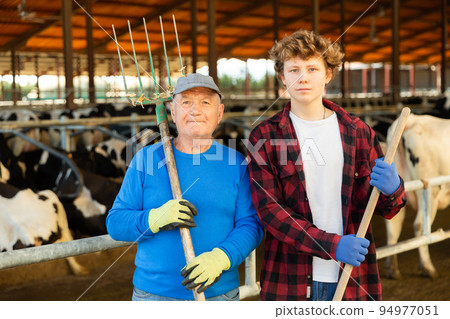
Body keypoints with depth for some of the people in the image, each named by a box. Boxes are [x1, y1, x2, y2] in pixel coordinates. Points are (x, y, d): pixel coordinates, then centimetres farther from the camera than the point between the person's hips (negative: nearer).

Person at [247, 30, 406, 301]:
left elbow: (385, 210, 9)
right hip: (290, 279, -2)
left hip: (354, 278, 2)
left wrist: (392, 189, -15)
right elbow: (269, 210, -7)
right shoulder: (265, 137, 0)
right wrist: (332, 245, -18)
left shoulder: (358, 132, 8)